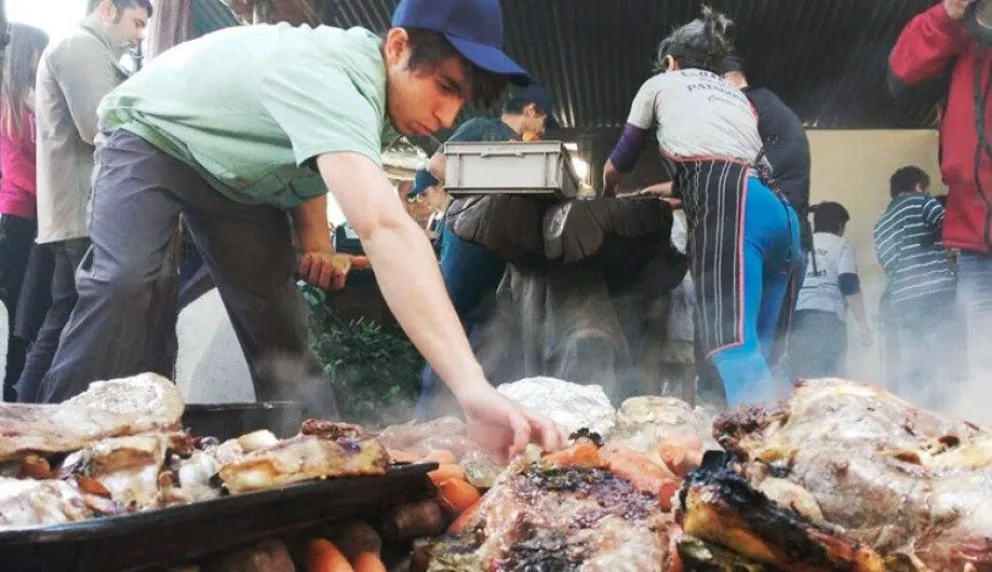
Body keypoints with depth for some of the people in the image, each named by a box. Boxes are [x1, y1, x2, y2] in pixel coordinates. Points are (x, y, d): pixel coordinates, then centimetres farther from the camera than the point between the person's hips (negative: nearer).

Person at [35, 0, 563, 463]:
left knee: (279, 325, -4)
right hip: (152, 136, -7)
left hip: (240, 175, 7)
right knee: (123, 281, -31)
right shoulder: (331, 78, -42)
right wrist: (473, 388, -66)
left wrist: (314, 240, -9)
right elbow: (385, 229, -57)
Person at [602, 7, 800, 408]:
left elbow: (617, 165, 33)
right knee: (757, 345, 7)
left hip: (731, 206, -7)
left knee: (733, 341, -20)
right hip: (779, 211, 7)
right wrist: (676, 190, 59)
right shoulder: (736, 95, 36)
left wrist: (608, 192, 55)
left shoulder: (661, 83, 24)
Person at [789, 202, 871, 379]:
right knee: (829, 376, -8)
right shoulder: (842, 245, 10)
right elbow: (849, 285, -2)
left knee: (800, 374, 3)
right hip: (828, 316, -4)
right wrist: (863, 323, -1)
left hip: (796, 315, 5)